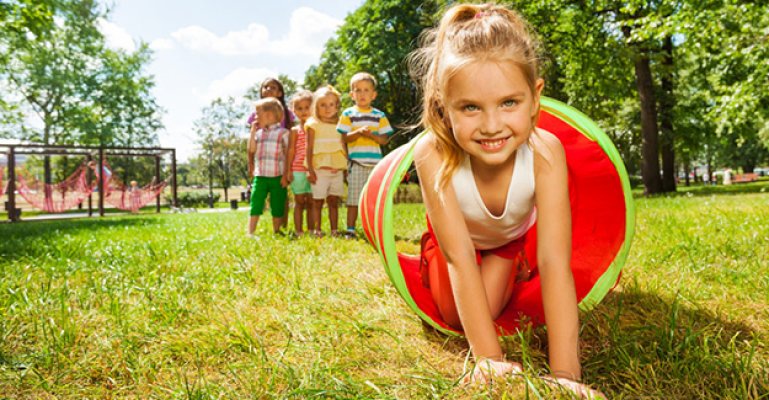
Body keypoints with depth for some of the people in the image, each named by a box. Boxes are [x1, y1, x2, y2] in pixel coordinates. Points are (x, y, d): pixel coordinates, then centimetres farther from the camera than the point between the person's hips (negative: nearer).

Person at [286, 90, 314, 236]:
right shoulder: (295, 130, 4)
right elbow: (291, 151, 1)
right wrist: (289, 170, -6)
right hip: (298, 170, -2)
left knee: (311, 201, 6)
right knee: (299, 201, 3)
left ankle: (311, 229, 13)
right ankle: (298, 230, 8)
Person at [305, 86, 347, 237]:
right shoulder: (313, 124, 1)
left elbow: (343, 148, 15)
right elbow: (309, 148, -3)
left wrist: (346, 167, 9)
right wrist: (310, 169, -9)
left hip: (337, 169, 4)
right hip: (320, 169, -3)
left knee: (334, 201, 6)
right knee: (317, 201, 0)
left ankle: (334, 230, 10)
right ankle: (316, 230, 4)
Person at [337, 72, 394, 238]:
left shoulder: (379, 116, 10)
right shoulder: (348, 114, 6)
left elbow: (384, 139, 4)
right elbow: (344, 138, -3)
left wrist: (371, 134, -14)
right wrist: (359, 132, -19)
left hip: (375, 163, 2)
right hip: (356, 163, -2)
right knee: (353, 198, -1)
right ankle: (350, 230, 7)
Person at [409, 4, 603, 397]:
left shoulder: (545, 152, -40)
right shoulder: (433, 153, -42)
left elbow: (554, 262, -43)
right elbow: (460, 256, -39)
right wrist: (488, 358, -42)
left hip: (513, 234, 1)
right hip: (456, 234, 0)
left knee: (487, 311, -8)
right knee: (453, 317, -2)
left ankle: (511, 266, 24)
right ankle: (431, 268, 29)